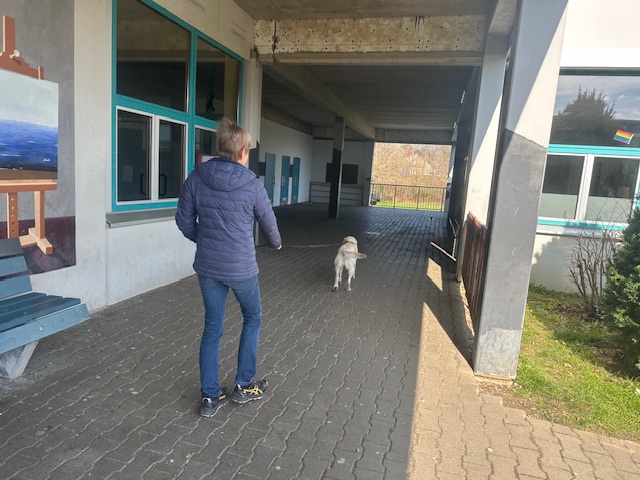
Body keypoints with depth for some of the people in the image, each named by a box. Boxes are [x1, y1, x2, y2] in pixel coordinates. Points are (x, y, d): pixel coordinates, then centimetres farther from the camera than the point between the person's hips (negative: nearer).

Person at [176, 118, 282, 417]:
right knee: (252, 319, 20)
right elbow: (268, 223, 2)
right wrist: (276, 243, 24)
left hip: (207, 268, 3)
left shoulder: (195, 178, -5)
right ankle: (244, 386, 28)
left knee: (212, 328, 16)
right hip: (241, 268, -3)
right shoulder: (252, 185, -12)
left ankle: (210, 396, 23)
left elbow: (184, 221, 2)